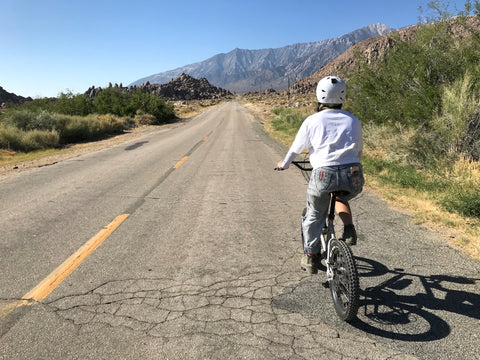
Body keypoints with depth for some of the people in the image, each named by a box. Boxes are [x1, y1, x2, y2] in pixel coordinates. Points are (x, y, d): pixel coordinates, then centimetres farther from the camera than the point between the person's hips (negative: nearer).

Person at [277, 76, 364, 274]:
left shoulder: (312, 121, 6)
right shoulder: (353, 120, 14)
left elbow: (296, 148, 15)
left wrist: (284, 164, 34)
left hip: (324, 175, -2)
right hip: (354, 177, 3)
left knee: (314, 216, 19)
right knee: (340, 196, 36)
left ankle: (310, 257, 30)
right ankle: (349, 230, 16)